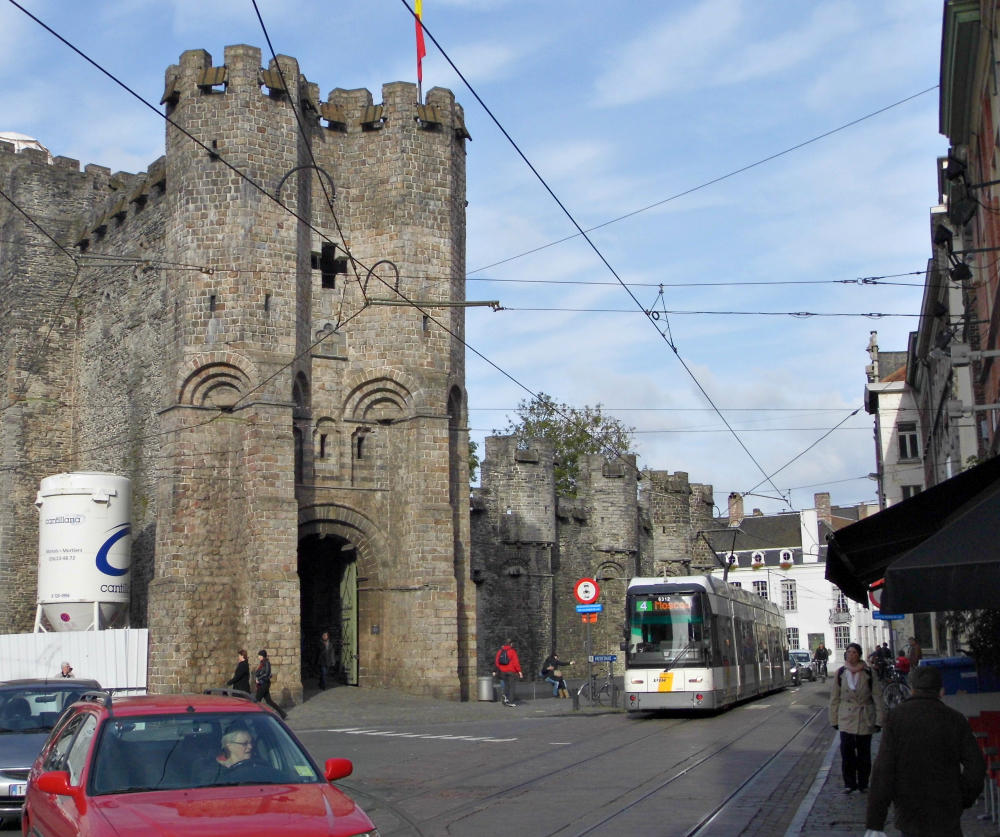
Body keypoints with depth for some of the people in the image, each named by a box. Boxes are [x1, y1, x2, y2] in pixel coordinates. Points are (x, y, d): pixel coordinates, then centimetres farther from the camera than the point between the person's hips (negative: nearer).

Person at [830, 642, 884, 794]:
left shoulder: (868, 673, -3)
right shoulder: (840, 673, 2)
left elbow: (877, 698, 0)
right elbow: (834, 698, 8)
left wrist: (879, 720, -3)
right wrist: (834, 719, 6)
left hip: (865, 720, -1)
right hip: (846, 719, 1)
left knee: (864, 753, 7)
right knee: (846, 752, -3)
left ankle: (863, 783, 21)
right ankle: (849, 783, 10)